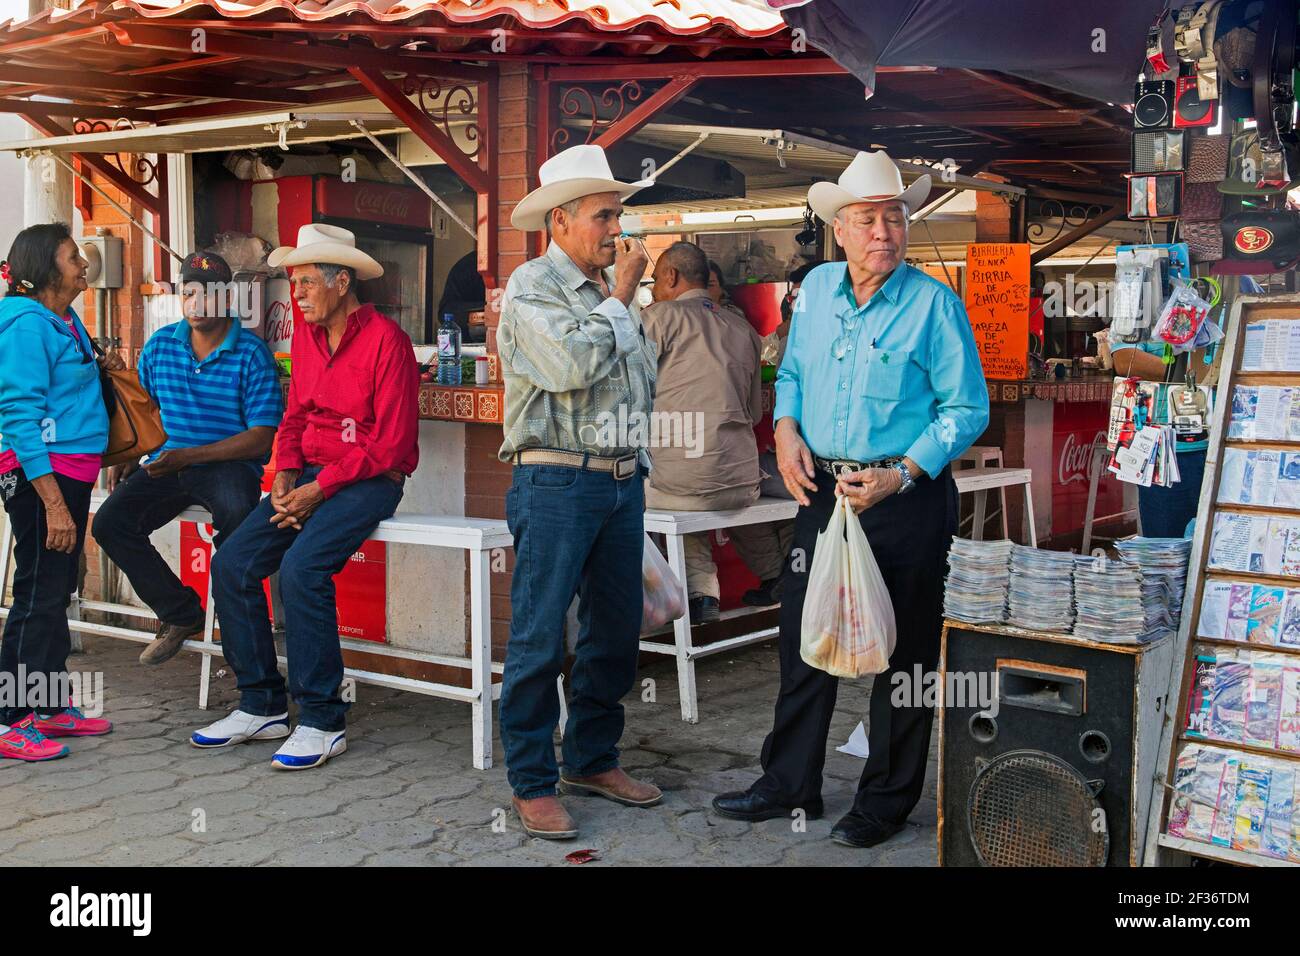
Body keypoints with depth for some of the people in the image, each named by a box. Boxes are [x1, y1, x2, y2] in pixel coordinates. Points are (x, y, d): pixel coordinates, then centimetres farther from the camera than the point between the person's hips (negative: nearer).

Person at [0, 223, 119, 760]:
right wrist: (53, 502, -24)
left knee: (57, 594, 15)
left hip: (70, 472, 10)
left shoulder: (65, 322, 14)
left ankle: (52, 707, 25)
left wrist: (99, 370, 9)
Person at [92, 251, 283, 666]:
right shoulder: (160, 345, 9)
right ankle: (182, 614, 2)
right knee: (108, 523, -16)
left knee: (237, 516, -38)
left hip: (230, 465, -5)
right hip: (167, 464, 5)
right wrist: (125, 455, 4)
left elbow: (262, 436, -11)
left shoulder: (252, 353, -7)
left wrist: (188, 455, -17)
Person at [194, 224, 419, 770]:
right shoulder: (306, 335, 13)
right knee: (232, 563, -8)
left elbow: (390, 444, -15)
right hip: (310, 477, 8)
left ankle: (322, 721, -18)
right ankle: (262, 707, 3)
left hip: (369, 480, -8)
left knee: (301, 567, -29)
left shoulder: (385, 339, -12)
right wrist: (286, 475, -1)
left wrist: (321, 488, -17)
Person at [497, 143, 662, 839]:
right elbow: (574, 365, -22)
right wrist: (620, 298, -9)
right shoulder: (531, 288, -6)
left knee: (616, 631, 12)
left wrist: (635, 461, 18)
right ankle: (531, 783, 6)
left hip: (621, 480, 8)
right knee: (539, 638, -4)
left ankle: (593, 761, 26)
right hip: (557, 482, -8)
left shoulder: (611, 288, 16)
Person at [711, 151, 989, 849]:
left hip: (906, 499, -5)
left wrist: (900, 476, -18)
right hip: (821, 492, 5)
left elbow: (967, 409, -8)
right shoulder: (815, 288, 7)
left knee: (902, 653, 5)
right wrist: (786, 430, 0)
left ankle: (886, 801, 20)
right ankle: (790, 785, 26)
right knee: (802, 639, 12)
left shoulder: (934, 304, -9)